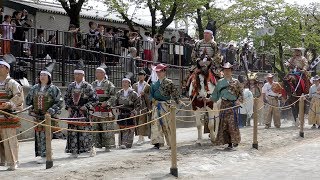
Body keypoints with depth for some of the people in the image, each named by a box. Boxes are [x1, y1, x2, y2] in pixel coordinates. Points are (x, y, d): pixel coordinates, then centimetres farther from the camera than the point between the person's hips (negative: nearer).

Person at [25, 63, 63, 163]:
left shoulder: (54, 89, -3)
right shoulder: (35, 88, 11)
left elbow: (59, 102, -6)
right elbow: (28, 100, 22)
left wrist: (51, 111, -16)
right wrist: (31, 109, 12)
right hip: (37, 116, 5)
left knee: (46, 135, -7)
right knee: (38, 135, 6)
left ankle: (45, 155, -3)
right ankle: (40, 154, 15)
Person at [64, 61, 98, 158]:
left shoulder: (87, 86, -5)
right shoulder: (71, 86, 8)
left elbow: (94, 99, -4)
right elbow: (66, 98, 19)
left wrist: (86, 106, -13)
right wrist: (68, 107, 5)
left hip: (83, 112, -4)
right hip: (73, 112, 4)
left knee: (85, 131, -4)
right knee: (73, 132, 3)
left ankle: (91, 148, 12)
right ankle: (74, 151, 9)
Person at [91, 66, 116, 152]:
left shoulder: (108, 84, 2)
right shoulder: (93, 84, 16)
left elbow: (112, 96, -3)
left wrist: (107, 103, -17)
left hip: (105, 108, -4)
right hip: (95, 108, 4)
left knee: (106, 128, -4)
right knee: (96, 128, 3)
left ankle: (107, 145, 1)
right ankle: (97, 144, 11)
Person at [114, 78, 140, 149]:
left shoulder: (133, 93, -1)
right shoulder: (119, 93, 12)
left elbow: (137, 105, -2)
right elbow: (115, 104, 20)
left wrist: (133, 112, -10)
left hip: (130, 113, -3)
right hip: (121, 113, 3)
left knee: (129, 129, -5)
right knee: (122, 128, 1)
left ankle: (128, 144, -6)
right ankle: (122, 143, 6)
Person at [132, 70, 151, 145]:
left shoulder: (147, 86, 3)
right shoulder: (134, 85, 14)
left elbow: (149, 97, 1)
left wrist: (144, 94, -15)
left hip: (143, 105, -4)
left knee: (142, 121, -11)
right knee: (137, 121, 6)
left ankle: (140, 138, -13)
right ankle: (142, 137, 18)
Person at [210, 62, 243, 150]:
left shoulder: (235, 82, 4)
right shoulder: (220, 82, 11)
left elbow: (241, 93, 3)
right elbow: (215, 94, 14)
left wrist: (239, 100, -12)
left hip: (233, 104, -3)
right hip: (224, 104, 3)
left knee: (233, 123, -9)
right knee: (224, 124, 2)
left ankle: (235, 141, 5)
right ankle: (229, 143, 10)